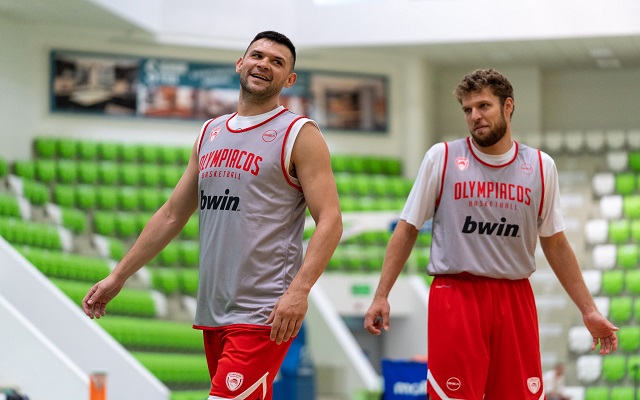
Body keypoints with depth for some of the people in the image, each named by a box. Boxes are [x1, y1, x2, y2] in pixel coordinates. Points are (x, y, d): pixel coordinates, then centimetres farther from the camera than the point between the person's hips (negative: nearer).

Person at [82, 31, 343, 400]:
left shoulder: (299, 134, -3)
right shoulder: (210, 133, 17)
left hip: (263, 314, -7)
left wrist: (299, 290, -24)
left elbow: (330, 221, -11)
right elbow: (172, 214, 22)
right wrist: (119, 276, 19)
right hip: (213, 312, 7)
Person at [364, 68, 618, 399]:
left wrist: (588, 310, 11)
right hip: (455, 295, -2)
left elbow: (555, 244, 14)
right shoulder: (441, 158, 1)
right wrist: (381, 296, -1)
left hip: (515, 298, 2)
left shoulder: (541, 166, 7)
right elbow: (407, 229, 5)